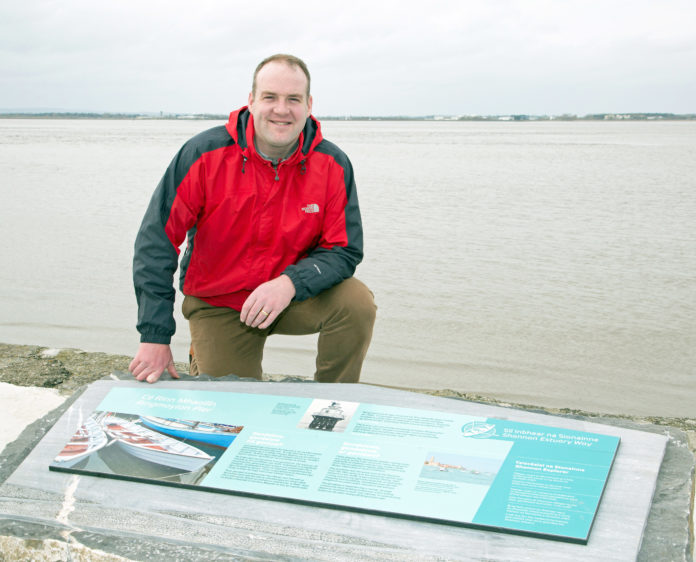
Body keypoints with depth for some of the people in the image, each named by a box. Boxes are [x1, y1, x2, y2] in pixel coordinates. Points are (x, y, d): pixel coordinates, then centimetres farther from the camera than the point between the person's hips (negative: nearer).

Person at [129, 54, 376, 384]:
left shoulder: (333, 166, -12)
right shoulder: (205, 154, -17)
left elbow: (344, 251, -11)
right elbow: (156, 240, -16)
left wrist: (290, 283, -32)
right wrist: (155, 336, -20)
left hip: (291, 296, 1)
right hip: (217, 304, -1)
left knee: (356, 303, -25)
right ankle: (204, 357, 29)